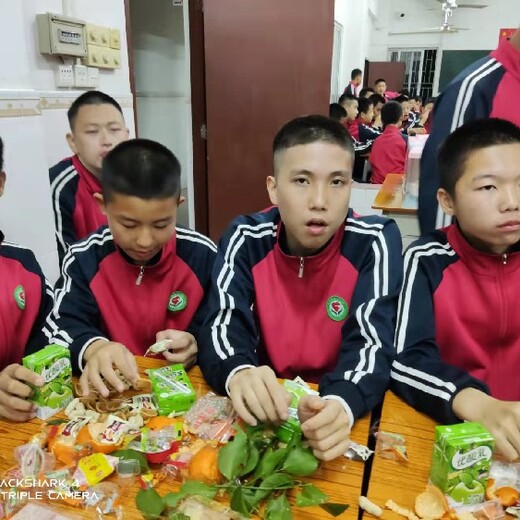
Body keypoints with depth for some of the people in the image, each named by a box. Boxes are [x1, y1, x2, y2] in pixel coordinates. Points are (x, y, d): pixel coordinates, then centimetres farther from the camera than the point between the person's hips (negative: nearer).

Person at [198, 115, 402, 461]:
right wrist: (238, 374, -35)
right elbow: (222, 329, -13)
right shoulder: (245, 238, -8)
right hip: (264, 409, 1)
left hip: (348, 412, 0)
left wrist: (342, 402, -37)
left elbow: (372, 342, -17)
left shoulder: (376, 241, -12)